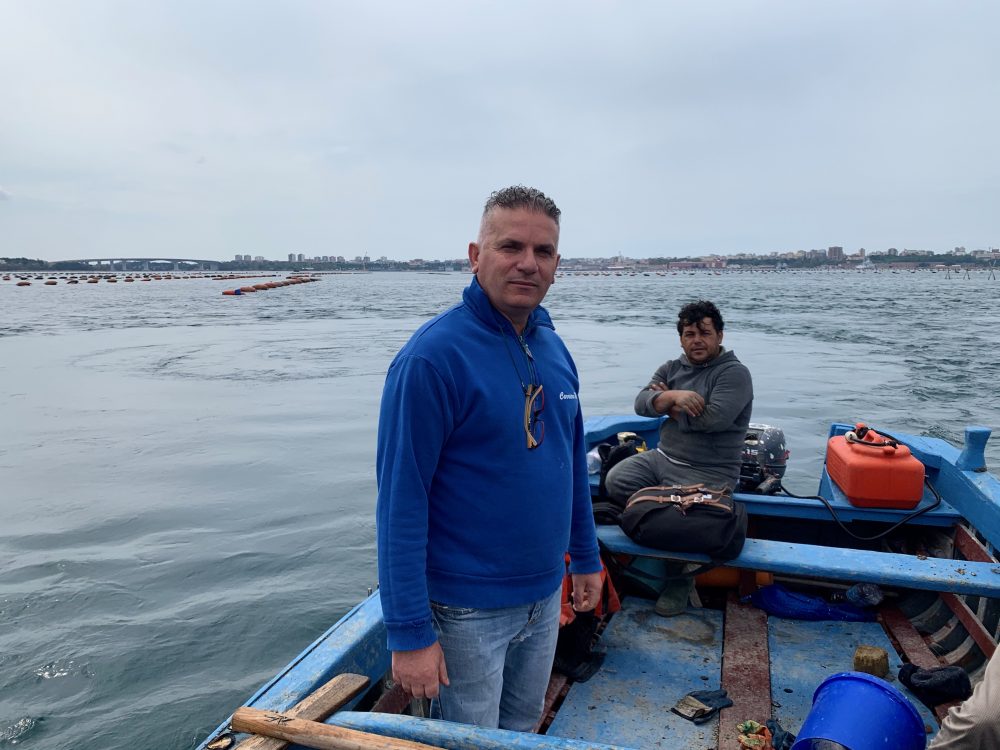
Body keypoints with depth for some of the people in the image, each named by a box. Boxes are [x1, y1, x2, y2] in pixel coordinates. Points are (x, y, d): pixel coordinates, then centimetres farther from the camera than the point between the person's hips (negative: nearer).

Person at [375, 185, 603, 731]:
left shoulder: (553, 348, 2)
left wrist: (586, 556, 15)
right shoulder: (433, 355, -21)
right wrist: (409, 631, -19)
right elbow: (400, 502, -21)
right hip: (468, 609, -6)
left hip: (545, 595, 6)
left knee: (523, 728, 25)